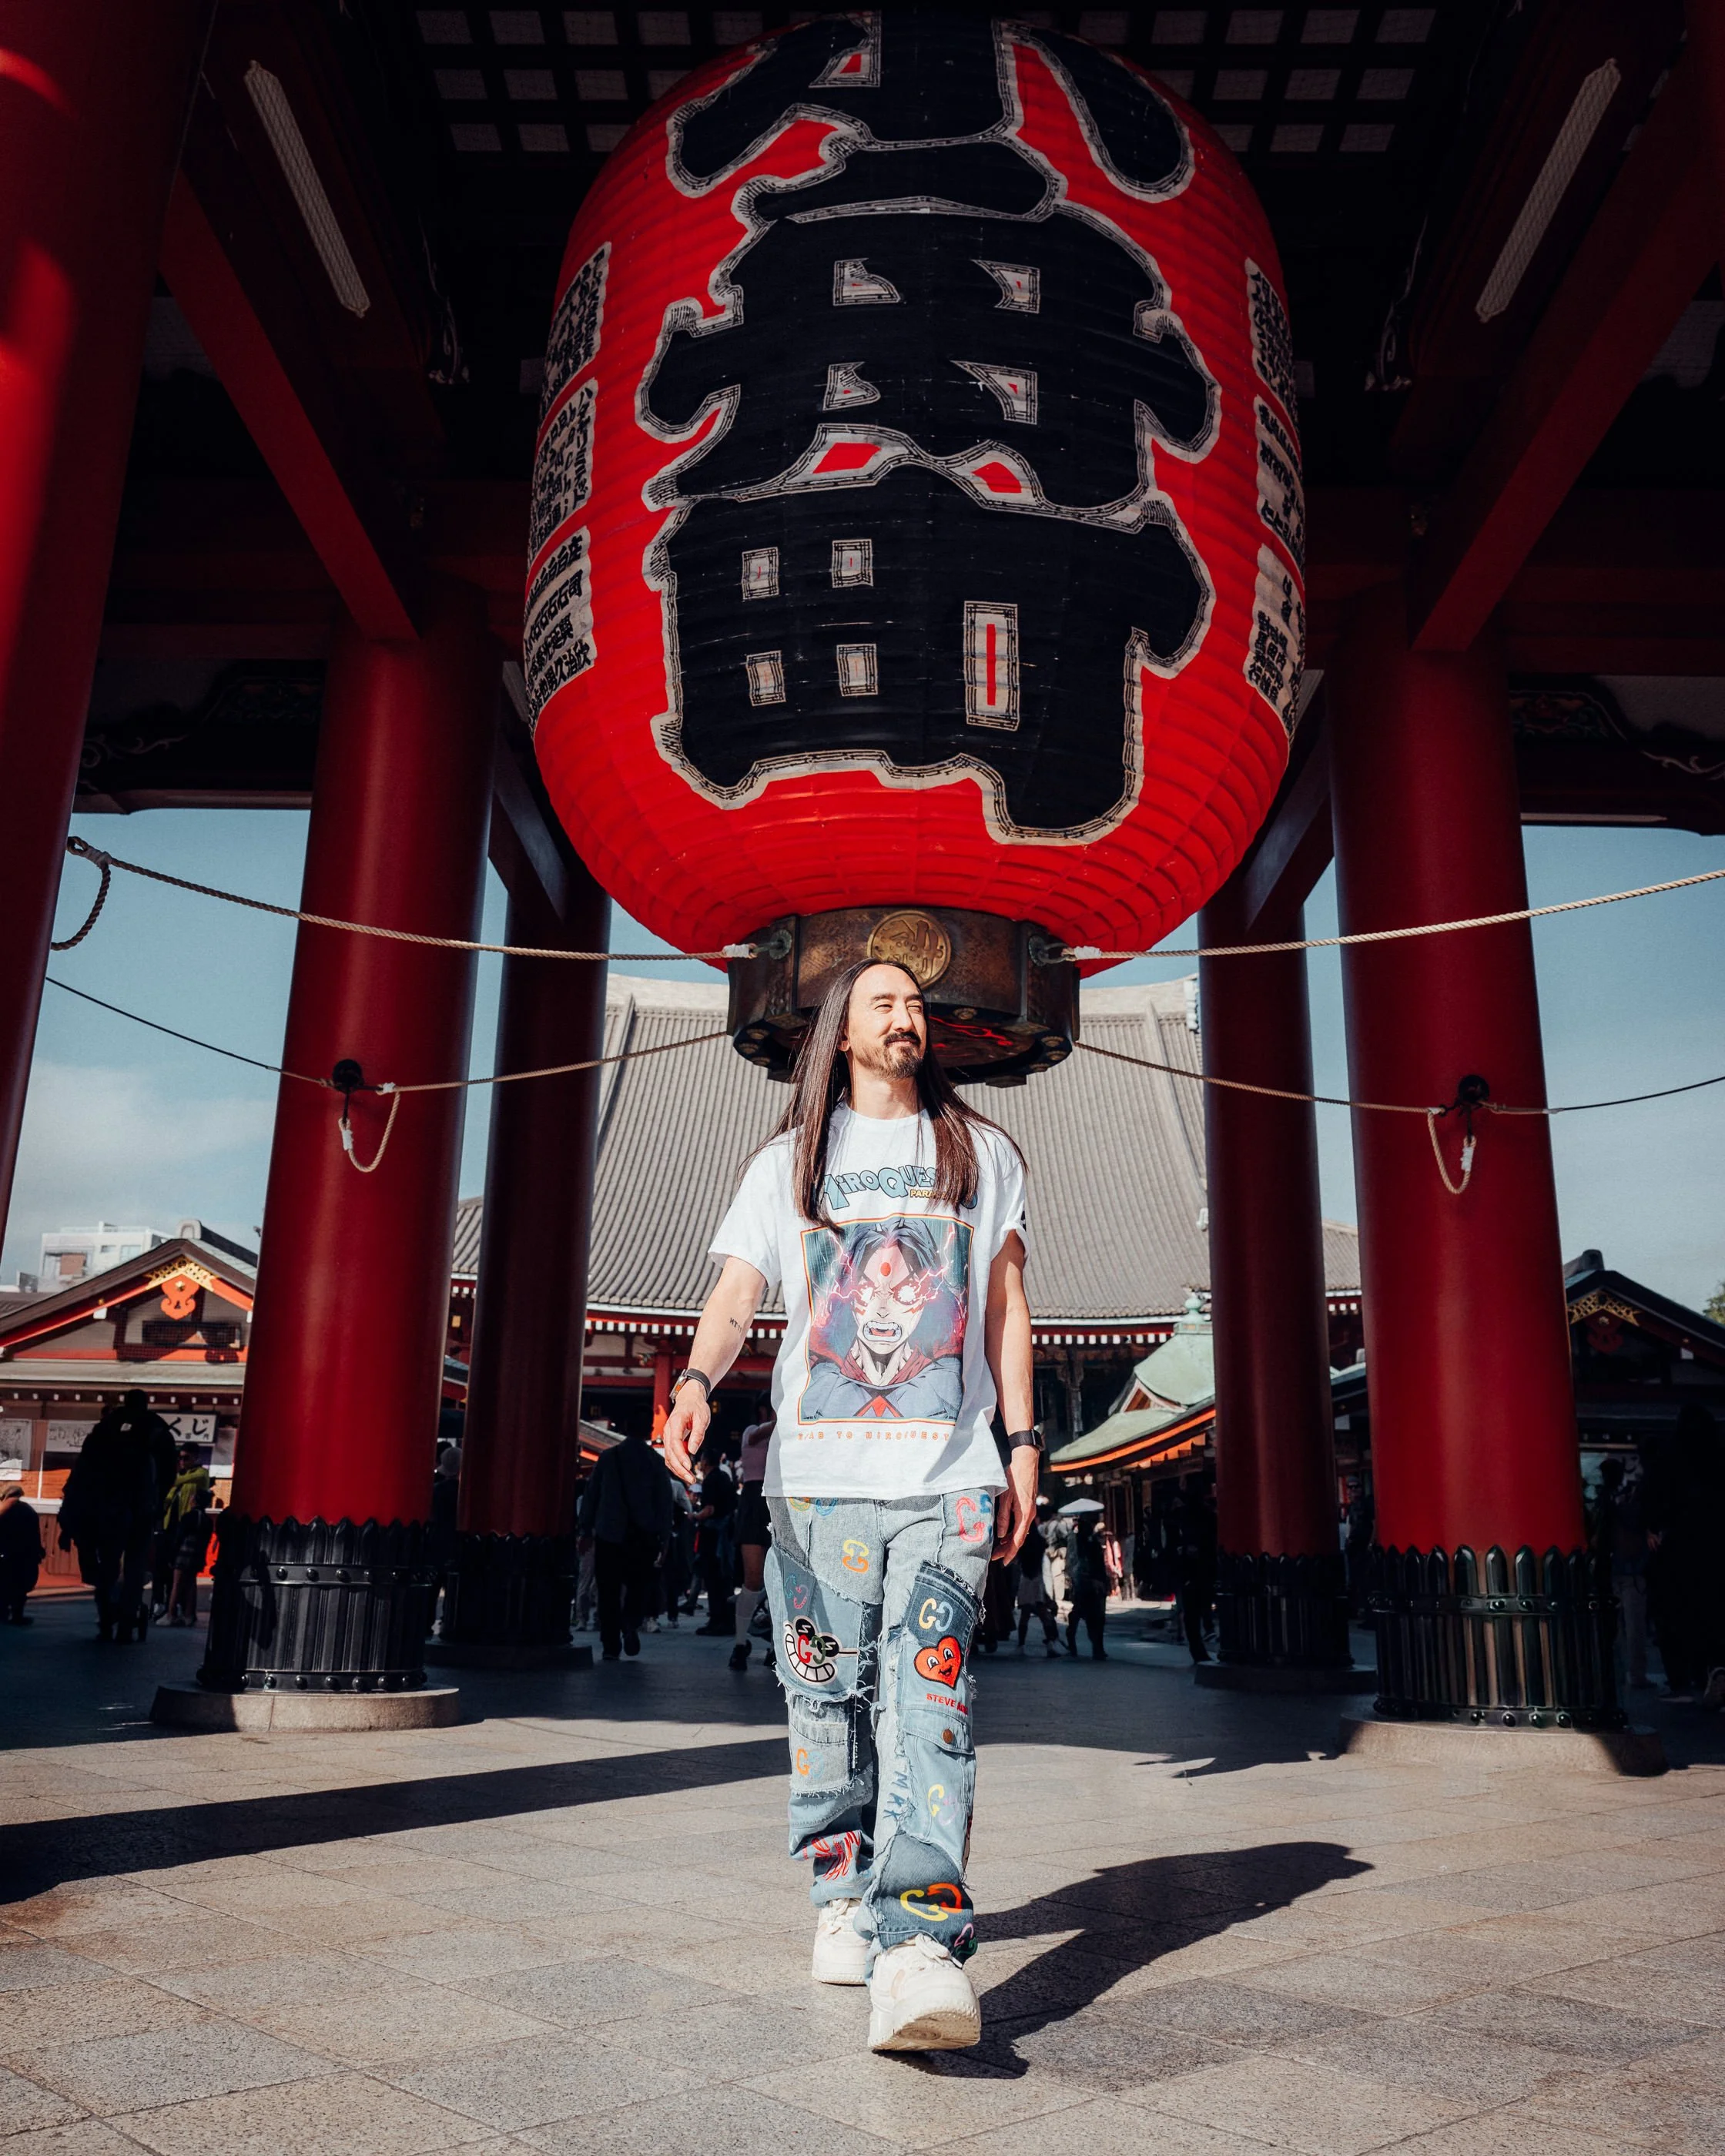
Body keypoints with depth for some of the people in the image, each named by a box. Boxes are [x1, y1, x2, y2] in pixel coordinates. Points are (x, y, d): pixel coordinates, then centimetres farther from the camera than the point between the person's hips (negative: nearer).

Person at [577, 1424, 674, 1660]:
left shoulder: (608, 1457, 3)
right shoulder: (656, 1461, -1)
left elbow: (591, 1495, 5)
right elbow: (664, 1501, -2)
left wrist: (586, 1530, 12)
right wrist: (663, 1538, 2)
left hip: (609, 1534, 1)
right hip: (644, 1537, -1)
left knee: (609, 1591, 7)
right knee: (640, 1585, 13)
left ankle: (611, 1646, 6)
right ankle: (631, 1624, -13)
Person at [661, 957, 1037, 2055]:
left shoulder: (982, 1153, 15)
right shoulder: (788, 1162, 13)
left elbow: (1007, 1308, 15)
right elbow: (737, 1292, 2)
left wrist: (1023, 1443, 7)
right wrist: (698, 1380, -19)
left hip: (948, 1475, -1)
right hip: (818, 1471, 1)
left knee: (928, 1686, -14)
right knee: (830, 1695, 5)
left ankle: (920, 1945, -19)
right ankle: (845, 1901, 24)